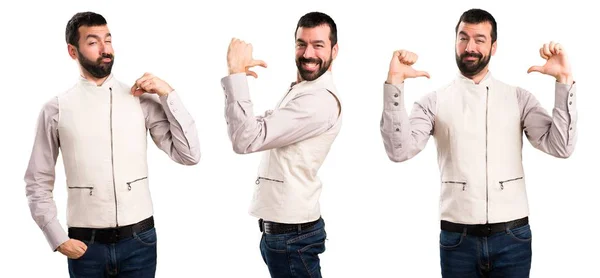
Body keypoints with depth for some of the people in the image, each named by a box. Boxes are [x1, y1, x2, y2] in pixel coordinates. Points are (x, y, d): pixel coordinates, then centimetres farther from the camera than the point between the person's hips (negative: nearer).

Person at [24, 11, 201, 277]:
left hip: (139, 240, 1)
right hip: (85, 245, -1)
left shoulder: (142, 99, 1)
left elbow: (189, 155, -4)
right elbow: (38, 183, 5)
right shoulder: (57, 109, -1)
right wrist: (58, 238, -3)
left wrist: (168, 94, -8)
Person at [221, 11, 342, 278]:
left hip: (291, 235, -10)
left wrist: (236, 71, -24)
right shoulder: (300, 91, 13)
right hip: (279, 229, 10)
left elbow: (247, 138, -28)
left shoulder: (320, 100, -22)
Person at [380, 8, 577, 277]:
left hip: (512, 238, 1)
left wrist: (564, 81, -12)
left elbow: (560, 146, -4)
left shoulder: (519, 98, 6)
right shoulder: (434, 102, 3)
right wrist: (394, 83, -17)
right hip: (457, 239, -1)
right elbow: (399, 150, -11)